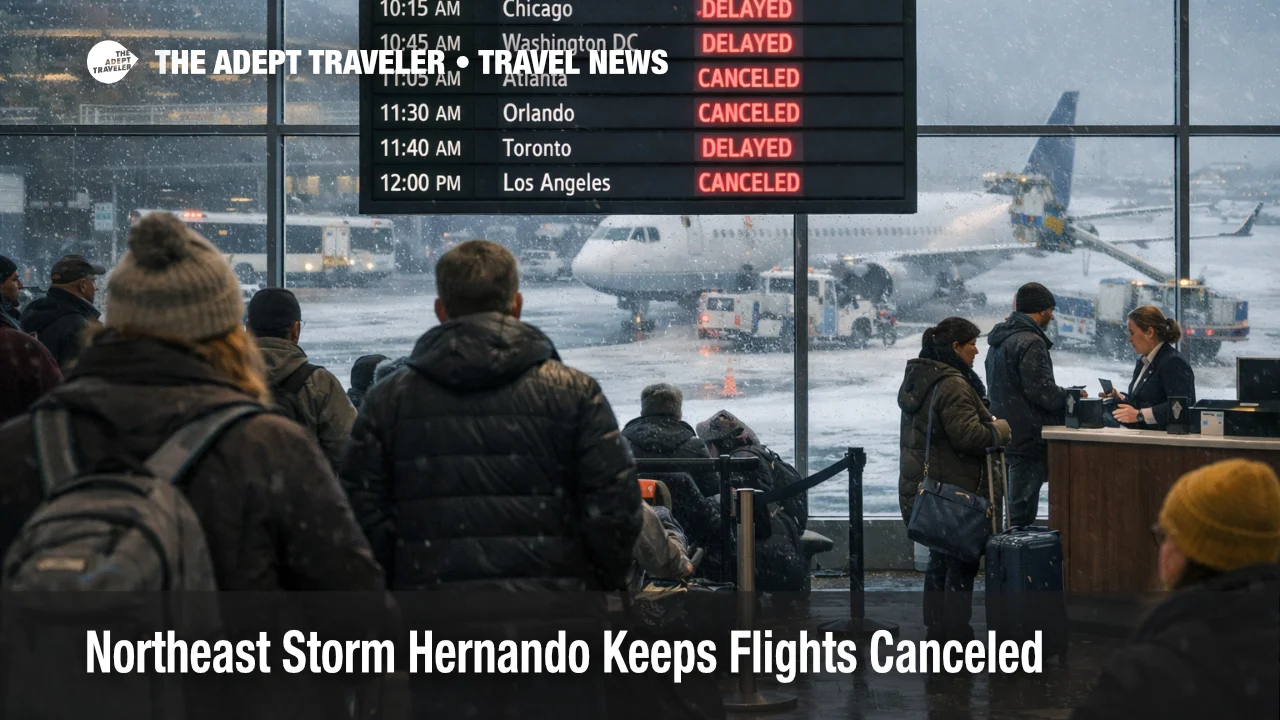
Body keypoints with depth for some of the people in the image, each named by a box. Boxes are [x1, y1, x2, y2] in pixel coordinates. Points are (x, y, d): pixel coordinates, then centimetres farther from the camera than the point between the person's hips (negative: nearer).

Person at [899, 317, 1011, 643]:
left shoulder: (917, 378, 13)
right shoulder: (952, 385, -20)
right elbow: (967, 435, -25)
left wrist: (988, 424, 19)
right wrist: (999, 429, -7)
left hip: (921, 487, 10)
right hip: (955, 492, -10)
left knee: (940, 560, 18)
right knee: (961, 565, -2)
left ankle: (936, 629, 25)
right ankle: (957, 635, 0)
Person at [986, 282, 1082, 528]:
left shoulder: (1000, 340, 16)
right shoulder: (1030, 343, -16)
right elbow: (1042, 391, -21)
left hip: (1006, 434, 10)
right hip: (1028, 439, -10)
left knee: (1018, 507, 16)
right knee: (1022, 510, -6)